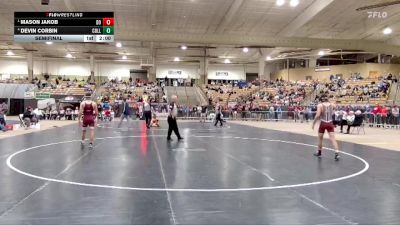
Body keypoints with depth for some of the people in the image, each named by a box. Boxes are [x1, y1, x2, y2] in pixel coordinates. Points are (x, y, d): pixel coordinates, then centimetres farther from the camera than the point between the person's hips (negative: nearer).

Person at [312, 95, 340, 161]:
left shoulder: (320, 105, -8)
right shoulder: (331, 105, 3)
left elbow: (317, 115, -16)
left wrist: (313, 123, -8)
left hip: (323, 123, -2)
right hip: (330, 123, 2)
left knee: (320, 138, 17)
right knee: (333, 138, -4)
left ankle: (319, 152, 32)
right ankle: (336, 153, -18)